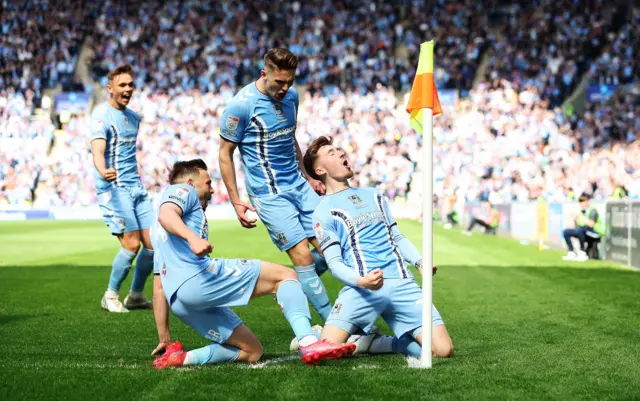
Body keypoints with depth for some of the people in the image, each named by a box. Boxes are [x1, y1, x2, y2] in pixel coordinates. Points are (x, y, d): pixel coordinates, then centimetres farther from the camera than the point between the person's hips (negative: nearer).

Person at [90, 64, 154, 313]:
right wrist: (103, 171, -46)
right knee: (132, 244, -14)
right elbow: (97, 150, -27)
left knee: (153, 243, 1)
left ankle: (136, 295, 18)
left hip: (136, 188, 7)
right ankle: (111, 296, 5)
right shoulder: (102, 115, -10)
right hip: (113, 187, -7)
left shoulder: (133, 117, 15)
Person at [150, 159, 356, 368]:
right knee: (285, 275, -7)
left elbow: (160, 286, 32)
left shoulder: (158, 230, 36)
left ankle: (179, 357, -6)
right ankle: (309, 342, -29)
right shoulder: (181, 190, 12)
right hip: (196, 276, -9)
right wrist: (192, 238, -33)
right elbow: (165, 215, -14)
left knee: (252, 352, 11)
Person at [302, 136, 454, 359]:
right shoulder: (323, 213, 7)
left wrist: (419, 261, 6)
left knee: (443, 350, -13)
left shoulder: (373, 196, 25)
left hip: (402, 283, 4)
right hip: (362, 288, -4)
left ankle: (381, 344, 10)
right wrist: (360, 281, -22)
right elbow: (334, 262, -2)